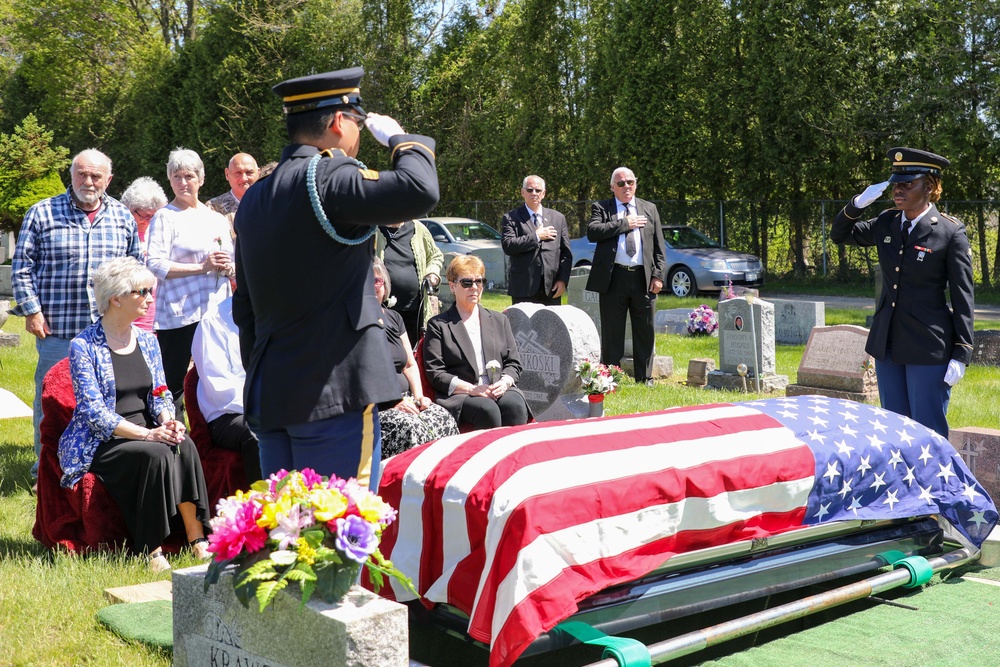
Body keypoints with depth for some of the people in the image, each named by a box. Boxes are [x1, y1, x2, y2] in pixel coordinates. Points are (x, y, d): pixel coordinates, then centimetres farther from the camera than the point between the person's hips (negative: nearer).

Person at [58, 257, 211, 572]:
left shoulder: (147, 340, 12)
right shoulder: (84, 346, -7)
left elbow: (160, 395, 13)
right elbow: (94, 411, -15)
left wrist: (168, 421, -10)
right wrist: (146, 434, -25)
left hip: (145, 433, 5)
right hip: (98, 444, -5)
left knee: (184, 445, -27)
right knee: (156, 454, -33)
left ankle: (197, 539, -27)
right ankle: (151, 549, -25)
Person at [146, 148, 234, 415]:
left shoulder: (217, 219, 18)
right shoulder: (165, 217, 1)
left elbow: (233, 266, 23)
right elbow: (155, 264, -11)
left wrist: (227, 267, -1)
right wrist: (203, 267, -17)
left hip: (216, 312, 5)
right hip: (179, 314, -5)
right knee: (173, 385, -3)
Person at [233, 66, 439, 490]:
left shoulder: (254, 199, 14)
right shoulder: (327, 177, -13)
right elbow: (418, 190, -27)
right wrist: (399, 138, -6)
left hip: (267, 395, 9)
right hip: (332, 392, -9)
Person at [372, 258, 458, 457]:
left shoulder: (393, 318, 20)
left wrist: (418, 396, 5)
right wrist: (390, 403, -17)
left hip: (403, 400, 6)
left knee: (443, 418, -21)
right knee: (408, 426, -34)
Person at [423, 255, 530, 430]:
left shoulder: (499, 320, 24)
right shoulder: (438, 325, 11)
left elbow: (513, 363, 18)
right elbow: (435, 373, 1)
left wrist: (504, 382, -5)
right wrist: (471, 389, -12)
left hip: (500, 391, 3)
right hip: (459, 396, -3)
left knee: (515, 406, -31)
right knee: (487, 409, -35)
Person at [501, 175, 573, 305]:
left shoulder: (558, 218, 13)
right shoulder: (511, 218, 5)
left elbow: (566, 253, 10)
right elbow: (508, 246, -11)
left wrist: (563, 280, -1)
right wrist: (536, 236, -10)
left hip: (552, 288, 3)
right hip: (524, 289, -3)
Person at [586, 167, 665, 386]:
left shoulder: (649, 209, 15)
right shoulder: (601, 208, 7)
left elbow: (659, 246, 12)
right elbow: (592, 232, -12)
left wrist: (658, 275, 1)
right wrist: (624, 224, -11)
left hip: (643, 277, 3)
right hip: (613, 277, -2)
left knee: (645, 332, 6)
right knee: (612, 333, 2)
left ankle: (645, 379, 16)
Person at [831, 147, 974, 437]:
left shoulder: (951, 233, -9)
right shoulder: (887, 223, 6)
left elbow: (963, 297, -8)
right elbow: (839, 235, 16)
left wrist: (961, 355, -12)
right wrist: (858, 203, -4)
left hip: (928, 348, -6)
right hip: (887, 344, 6)